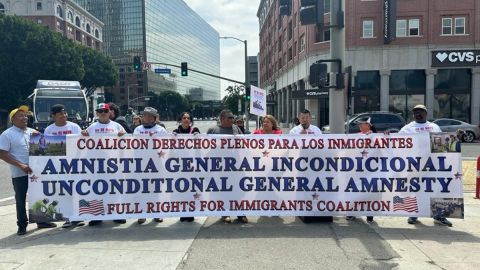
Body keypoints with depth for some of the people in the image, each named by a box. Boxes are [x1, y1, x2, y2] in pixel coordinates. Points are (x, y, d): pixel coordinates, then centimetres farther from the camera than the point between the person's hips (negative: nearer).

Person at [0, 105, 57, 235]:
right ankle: (22, 226, 16)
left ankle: (41, 221, 26)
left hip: (35, 171, 5)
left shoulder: (31, 131, 10)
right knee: (21, 200, 5)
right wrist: (21, 165, -19)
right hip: (19, 174, -5)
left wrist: (38, 136, -5)